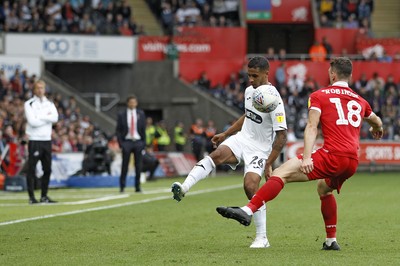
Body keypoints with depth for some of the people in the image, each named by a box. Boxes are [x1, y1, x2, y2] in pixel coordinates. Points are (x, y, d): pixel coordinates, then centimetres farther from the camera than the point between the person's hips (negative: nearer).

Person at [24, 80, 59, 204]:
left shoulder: (49, 104, 12)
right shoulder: (29, 104, -3)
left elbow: (55, 118, -5)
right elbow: (32, 121, -15)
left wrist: (40, 117, -14)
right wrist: (47, 117, -6)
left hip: (47, 139, 5)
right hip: (34, 140, -5)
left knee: (47, 169, 7)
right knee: (31, 169, -6)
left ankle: (44, 196, 16)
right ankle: (31, 197, -3)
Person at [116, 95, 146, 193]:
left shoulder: (141, 114, 8)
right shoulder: (121, 115, 2)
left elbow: (143, 129, 8)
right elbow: (118, 130, 2)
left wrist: (144, 142, 1)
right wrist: (120, 143, -7)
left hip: (138, 142, 2)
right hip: (126, 142, -2)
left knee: (138, 165, 2)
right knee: (125, 165, -2)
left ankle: (138, 186, 8)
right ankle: (122, 186, 3)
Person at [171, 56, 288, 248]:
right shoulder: (249, 90, 5)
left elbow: (281, 135, -19)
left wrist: (269, 164, -21)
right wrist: (225, 134, 25)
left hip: (260, 149, -6)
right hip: (242, 138, 6)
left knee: (250, 186, -20)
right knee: (218, 155, -25)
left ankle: (262, 238, -7)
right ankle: (183, 188, -44)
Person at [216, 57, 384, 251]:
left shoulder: (319, 96, 8)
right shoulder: (360, 101, 24)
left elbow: (312, 127, -7)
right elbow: (376, 122, 45)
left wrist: (306, 157, -17)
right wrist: (377, 130, 69)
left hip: (333, 155, -6)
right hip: (353, 161, 7)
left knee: (281, 173, -10)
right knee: (324, 188, 34)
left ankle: (248, 211, -27)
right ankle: (331, 240, 34)